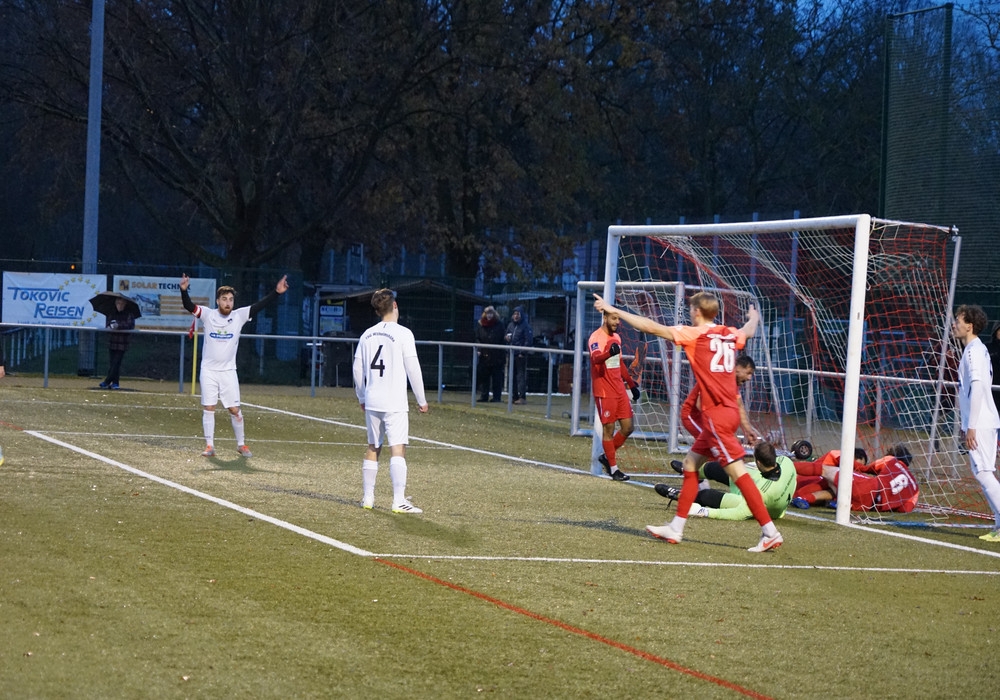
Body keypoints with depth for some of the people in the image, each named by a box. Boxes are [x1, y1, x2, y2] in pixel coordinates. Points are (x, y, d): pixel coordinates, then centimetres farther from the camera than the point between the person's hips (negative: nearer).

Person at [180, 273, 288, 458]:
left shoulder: (239, 316, -2)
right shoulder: (208, 315, -5)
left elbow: (259, 305, -8)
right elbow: (188, 306, -16)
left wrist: (276, 292, -20)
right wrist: (184, 290, -35)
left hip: (228, 371, 1)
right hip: (209, 371, -1)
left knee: (235, 409, 1)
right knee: (209, 408, -1)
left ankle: (241, 445, 15)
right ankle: (209, 446, 4)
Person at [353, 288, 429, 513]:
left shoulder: (367, 335, 8)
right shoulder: (403, 334, -8)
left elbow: (358, 370, 12)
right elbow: (413, 369, -9)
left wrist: (362, 398, 25)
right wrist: (421, 400, 0)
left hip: (371, 402, 6)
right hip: (394, 402, -6)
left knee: (373, 448, 15)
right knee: (397, 449, -8)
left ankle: (368, 497, 18)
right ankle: (399, 500, -14)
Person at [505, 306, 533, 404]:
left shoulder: (526, 326, -7)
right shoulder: (510, 325, 14)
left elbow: (529, 340, -11)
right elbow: (506, 336, 27)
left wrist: (522, 352, -15)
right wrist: (506, 337, 2)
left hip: (521, 355, -7)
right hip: (511, 354, 7)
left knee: (521, 375, -9)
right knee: (512, 376, 10)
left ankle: (522, 397, -10)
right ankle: (514, 396, 17)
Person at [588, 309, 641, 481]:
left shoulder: (616, 338, 14)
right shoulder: (596, 337, -13)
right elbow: (596, 358, -32)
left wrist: (632, 384, 27)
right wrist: (609, 353, -53)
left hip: (619, 390, 8)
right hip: (604, 392, -8)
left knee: (627, 428, 7)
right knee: (609, 429, -3)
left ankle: (607, 456, 25)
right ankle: (613, 468, 5)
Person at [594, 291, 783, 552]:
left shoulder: (695, 334, -8)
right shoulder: (730, 335, 11)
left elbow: (651, 327, -7)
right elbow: (749, 331, 36)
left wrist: (613, 309, -1)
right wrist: (754, 317, 61)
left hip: (716, 414, -8)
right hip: (727, 411, 8)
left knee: (737, 471, -9)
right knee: (690, 463, 16)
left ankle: (770, 532, -11)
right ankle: (676, 528, 19)